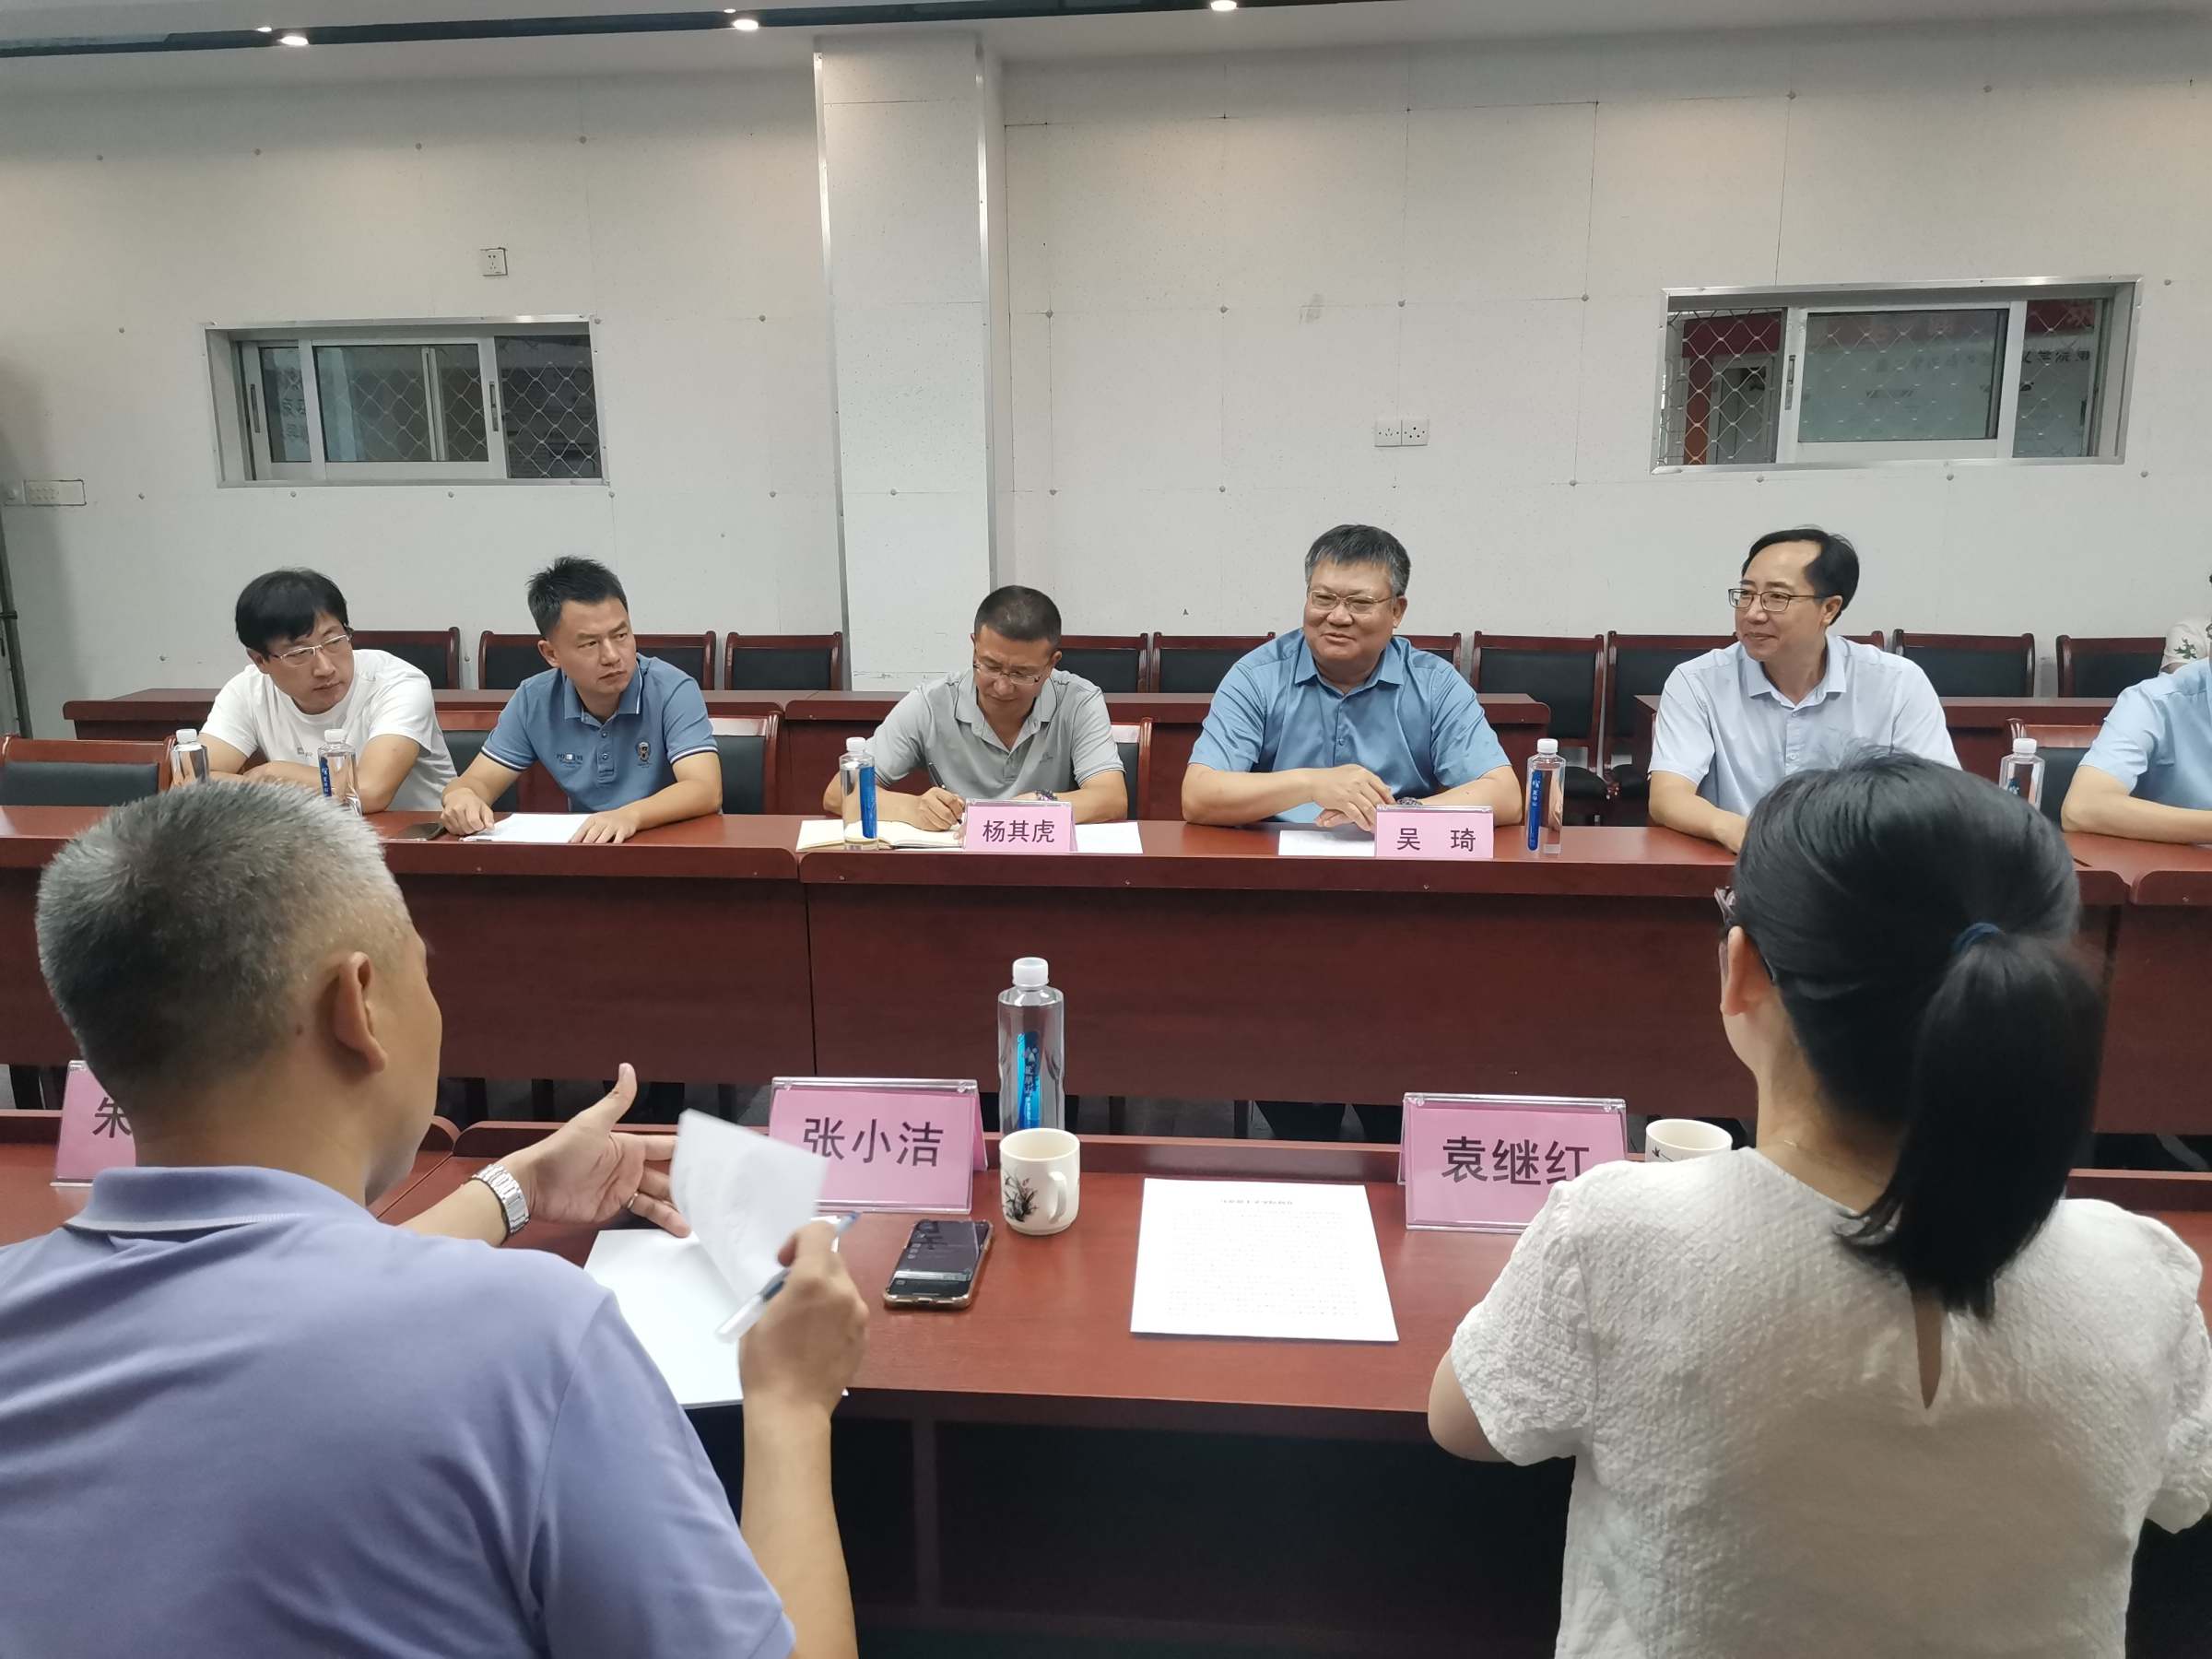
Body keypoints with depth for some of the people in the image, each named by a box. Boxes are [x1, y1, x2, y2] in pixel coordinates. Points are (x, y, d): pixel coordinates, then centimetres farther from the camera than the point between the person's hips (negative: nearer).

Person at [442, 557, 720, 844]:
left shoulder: (673, 691, -15)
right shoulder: (534, 700, -3)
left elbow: (706, 791, -26)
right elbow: (479, 782, 3)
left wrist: (630, 815, -44)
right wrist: (462, 798, -22)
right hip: (586, 846, 3)